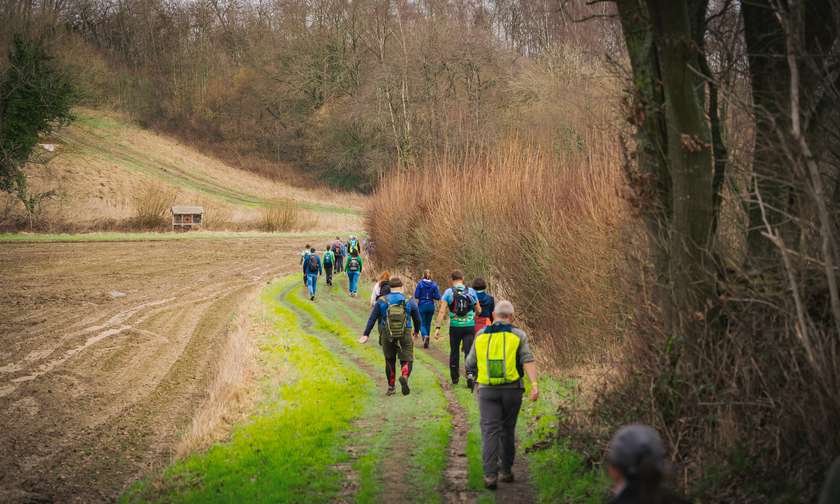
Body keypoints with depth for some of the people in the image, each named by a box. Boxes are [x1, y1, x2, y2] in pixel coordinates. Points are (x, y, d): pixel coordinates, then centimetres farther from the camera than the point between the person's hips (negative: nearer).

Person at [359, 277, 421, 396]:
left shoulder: (382, 301, 1)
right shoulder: (409, 302, 1)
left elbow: (372, 319, -3)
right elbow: (417, 319, 11)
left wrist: (366, 335, -2)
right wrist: (416, 331, 29)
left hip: (387, 337, 1)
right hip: (405, 336, -1)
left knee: (390, 361, 18)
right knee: (407, 360, 4)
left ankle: (391, 387, 22)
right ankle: (404, 377, -27)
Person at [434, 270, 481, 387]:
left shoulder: (448, 292, -3)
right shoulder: (471, 291, 1)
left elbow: (442, 311, -10)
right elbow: (478, 310, 8)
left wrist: (437, 328, -10)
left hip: (455, 327, 0)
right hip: (469, 326, 0)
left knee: (454, 352, 16)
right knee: (469, 352, 0)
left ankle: (455, 377, 27)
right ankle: (470, 377, -15)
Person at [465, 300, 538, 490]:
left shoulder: (481, 336, 7)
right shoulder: (518, 335, 1)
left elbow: (470, 365, 14)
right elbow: (528, 361, -13)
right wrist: (534, 385, -21)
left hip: (487, 390, 0)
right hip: (512, 390, 0)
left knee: (490, 432, -4)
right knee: (507, 430, 16)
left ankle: (490, 475, -16)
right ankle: (506, 471, 24)